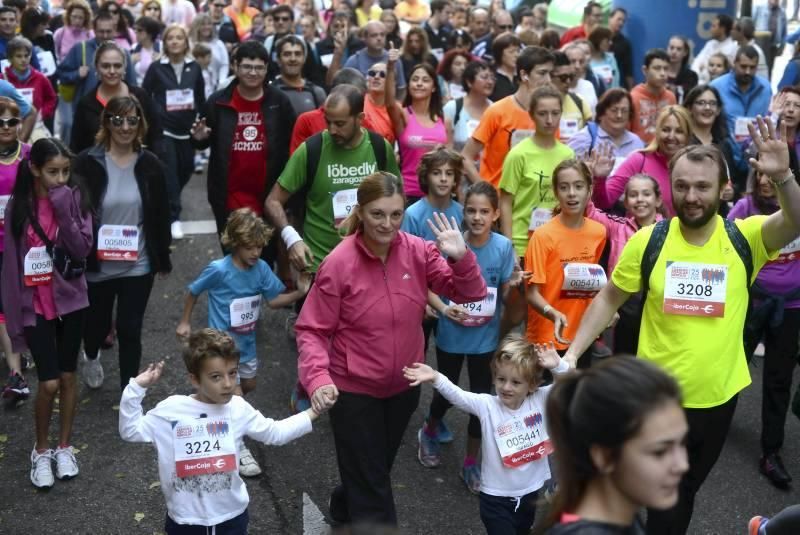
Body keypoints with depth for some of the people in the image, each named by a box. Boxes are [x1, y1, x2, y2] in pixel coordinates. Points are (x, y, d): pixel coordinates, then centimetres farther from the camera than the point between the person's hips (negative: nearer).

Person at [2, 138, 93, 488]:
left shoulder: (75, 199, -5)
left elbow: (82, 250, -12)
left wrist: (64, 211, -21)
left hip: (70, 300, 1)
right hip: (35, 305, -1)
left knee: (67, 377, 11)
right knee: (49, 383, -4)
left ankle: (64, 447, 29)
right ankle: (41, 451, 19)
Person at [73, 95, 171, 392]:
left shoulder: (150, 164, -2)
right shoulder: (87, 162, -9)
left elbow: (161, 214, 5)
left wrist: (163, 258, 8)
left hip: (138, 266, 1)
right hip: (96, 265, 0)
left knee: (130, 330, 3)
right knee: (98, 324, 18)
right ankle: (91, 356, 53)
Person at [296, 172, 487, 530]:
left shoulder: (418, 251, -9)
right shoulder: (338, 263, -19)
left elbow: (469, 293, -8)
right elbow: (312, 330, -15)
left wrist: (461, 257, -27)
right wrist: (317, 377, -30)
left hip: (404, 385, 5)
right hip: (353, 390, -5)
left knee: (377, 469, 28)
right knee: (373, 486, 4)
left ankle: (345, 509, 57)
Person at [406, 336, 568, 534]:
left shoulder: (541, 399, -7)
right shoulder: (486, 405, -14)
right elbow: (457, 396, -29)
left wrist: (557, 365, -26)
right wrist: (435, 378, -46)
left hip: (533, 492, 3)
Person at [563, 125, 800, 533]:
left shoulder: (745, 238, -9)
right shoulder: (648, 240, -10)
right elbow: (609, 299, -1)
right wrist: (573, 353, -7)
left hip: (718, 396, 2)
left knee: (685, 492, 23)